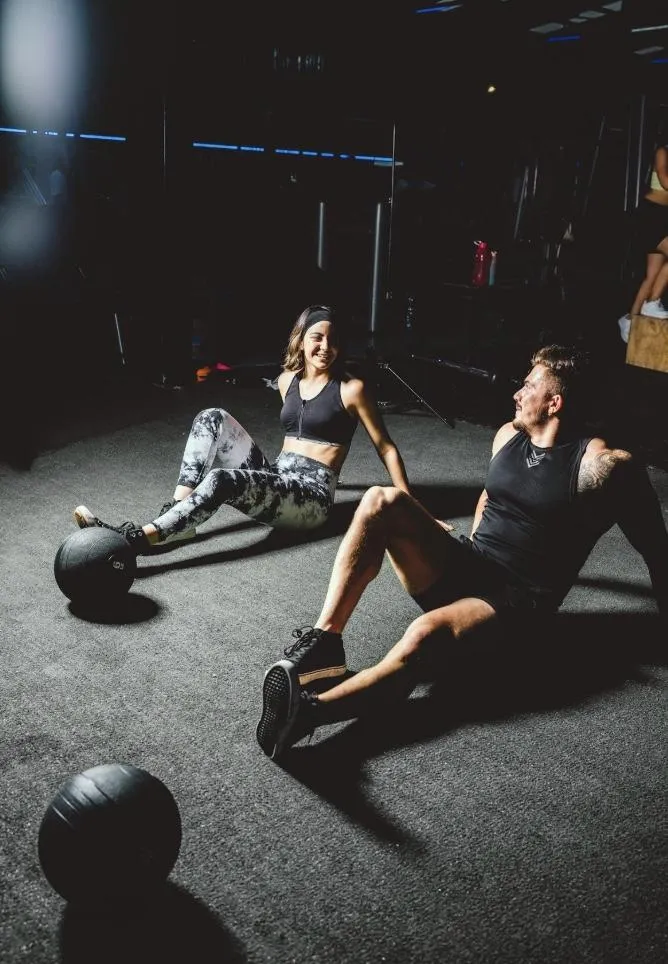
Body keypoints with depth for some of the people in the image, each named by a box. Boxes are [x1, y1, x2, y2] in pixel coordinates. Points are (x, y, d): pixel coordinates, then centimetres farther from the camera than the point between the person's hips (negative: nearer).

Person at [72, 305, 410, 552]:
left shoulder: (351, 389, -5)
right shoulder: (287, 379, 12)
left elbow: (386, 448, -1)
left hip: (312, 495, -6)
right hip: (273, 478, 6)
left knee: (221, 480, -32)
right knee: (213, 418, -11)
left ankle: (135, 539, -38)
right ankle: (177, 508, -22)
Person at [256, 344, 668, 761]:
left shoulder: (601, 465, -12)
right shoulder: (508, 435, 10)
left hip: (514, 602, -6)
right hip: (463, 567, 7)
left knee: (426, 634, -39)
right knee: (382, 501, -18)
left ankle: (307, 710, -46)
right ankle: (323, 642, -26)